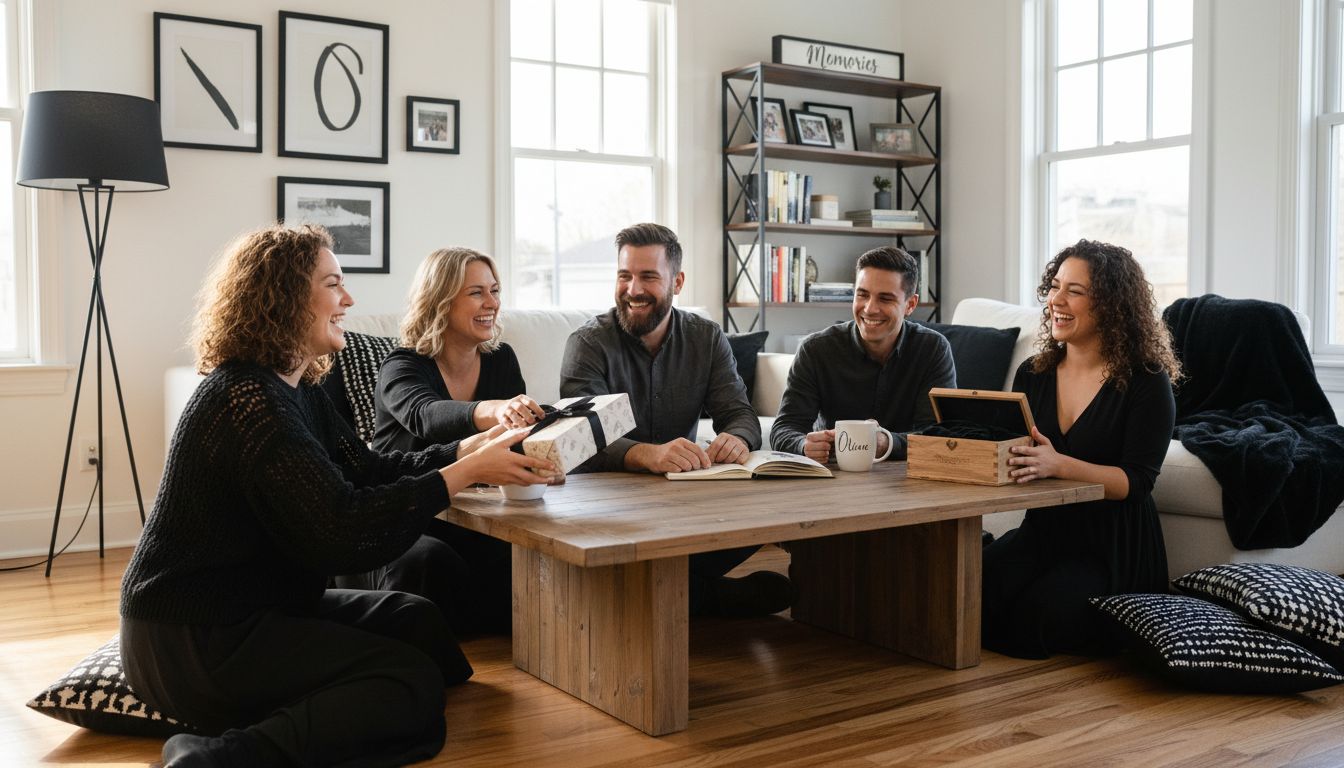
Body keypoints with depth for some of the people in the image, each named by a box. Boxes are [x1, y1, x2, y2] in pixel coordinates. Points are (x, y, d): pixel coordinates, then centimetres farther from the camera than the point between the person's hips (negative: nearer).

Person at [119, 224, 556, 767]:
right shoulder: (249, 400, -23)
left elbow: (364, 469, 6)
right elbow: (344, 529, -29)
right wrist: (466, 473, -26)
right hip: (192, 639, -10)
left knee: (418, 623, 9)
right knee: (413, 685, -13)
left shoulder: (294, 388, 10)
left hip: (254, 604, 10)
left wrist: (471, 449, -6)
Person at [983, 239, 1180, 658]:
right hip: (1042, 531, 4)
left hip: (1113, 545, -3)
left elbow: (1135, 481, -15)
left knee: (1042, 619, -26)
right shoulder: (1032, 375, 10)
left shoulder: (1147, 382, -6)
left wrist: (1058, 465, -31)